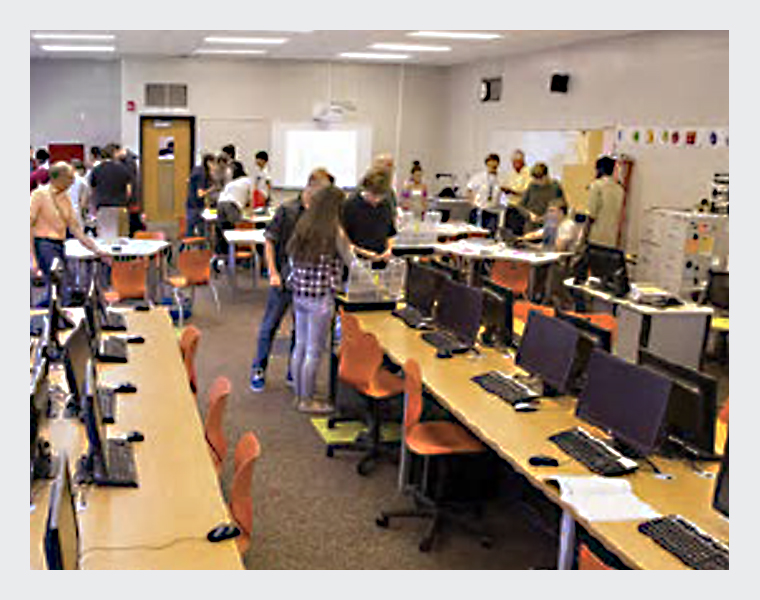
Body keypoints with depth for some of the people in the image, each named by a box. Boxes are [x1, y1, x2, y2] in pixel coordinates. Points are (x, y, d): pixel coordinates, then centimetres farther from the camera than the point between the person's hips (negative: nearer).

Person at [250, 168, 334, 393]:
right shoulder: (287, 210, -7)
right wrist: (273, 272, -12)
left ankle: (294, 373, 26)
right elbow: (269, 241, -4)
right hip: (284, 278, -3)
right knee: (270, 325, 7)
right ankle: (258, 371, 21)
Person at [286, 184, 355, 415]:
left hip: (299, 294, 7)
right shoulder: (335, 232, -14)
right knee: (314, 351, 3)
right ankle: (307, 401, 13)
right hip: (321, 297, -7)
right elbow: (350, 261, -2)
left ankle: (299, 395, 27)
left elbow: (291, 258, 13)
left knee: (300, 346, 15)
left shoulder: (302, 227, 5)